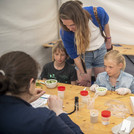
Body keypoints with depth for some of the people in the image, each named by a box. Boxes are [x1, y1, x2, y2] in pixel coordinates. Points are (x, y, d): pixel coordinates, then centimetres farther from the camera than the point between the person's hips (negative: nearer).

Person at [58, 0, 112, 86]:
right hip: (83, 54, -1)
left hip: (100, 50, 1)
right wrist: (82, 73, -10)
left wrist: (108, 39, 8)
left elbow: (105, 22, -3)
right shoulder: (65, 32, -29)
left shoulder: (97, 13, -30)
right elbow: (74, 55, -15)